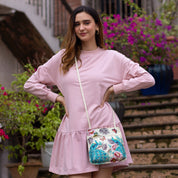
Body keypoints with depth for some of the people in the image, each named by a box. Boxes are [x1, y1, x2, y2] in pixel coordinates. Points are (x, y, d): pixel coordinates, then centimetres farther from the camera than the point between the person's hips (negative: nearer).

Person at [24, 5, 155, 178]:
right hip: (74, 131, 1)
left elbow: (147, 79, 4)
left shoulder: (111, 57, 7)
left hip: (103, 128, -1)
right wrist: (58, 98, 5)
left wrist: (113, 89, -1)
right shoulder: (63, 58, 11)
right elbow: (30, 84, 17)